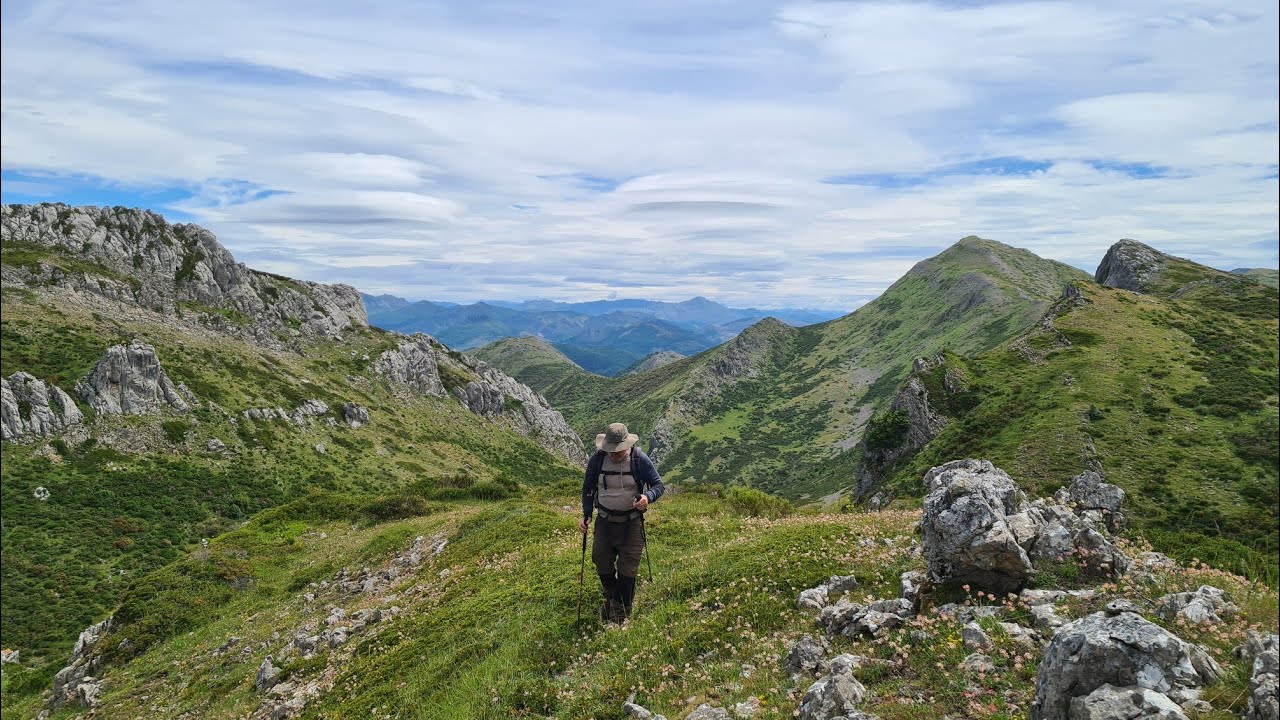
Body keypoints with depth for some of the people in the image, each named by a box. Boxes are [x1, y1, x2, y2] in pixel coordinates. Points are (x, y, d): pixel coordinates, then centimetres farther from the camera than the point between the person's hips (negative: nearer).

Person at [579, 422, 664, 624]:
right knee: (602, 564, 13)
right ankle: (611, 598, 43)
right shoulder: (597, 460, -9)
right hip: (604, 521, 2)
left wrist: (648, 497, -29)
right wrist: (586, 515, -2)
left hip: (631, 523, -2)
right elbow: (588, 488, 6)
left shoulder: (639, 459, -15)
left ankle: (622, 614, 20)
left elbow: (658, 485, -7)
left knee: (627, 570, 2)